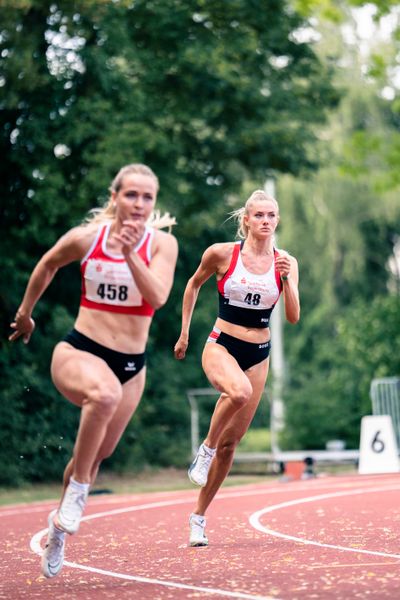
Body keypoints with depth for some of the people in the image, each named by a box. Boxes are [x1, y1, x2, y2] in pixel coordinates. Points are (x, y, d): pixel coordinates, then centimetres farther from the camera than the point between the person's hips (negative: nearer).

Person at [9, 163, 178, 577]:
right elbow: (47, 265, 12)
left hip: (130, 365, 3)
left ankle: (61, 521, 41)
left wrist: (130, 253, -32)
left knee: (95, 456, 13)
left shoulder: (162, 244, -5)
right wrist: (25, 312, 22)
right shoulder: (86, 237, -7)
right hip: (78, 351, -3)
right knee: (105, 393, -39)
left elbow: (158, 297, -21)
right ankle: (78, 491, -23)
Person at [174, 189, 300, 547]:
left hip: (258, 355, 3)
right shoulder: (222, 253, -6)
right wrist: (184, 334, 11)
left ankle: (199, 517, 19)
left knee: (231, 442, 6)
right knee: (239, 392, -39)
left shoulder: (286, 263, 1)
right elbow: (194, 284, 11)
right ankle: (206, 449, -13)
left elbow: (293, 317, -5)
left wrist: (287, 279, -21)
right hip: (221, 346, -3)